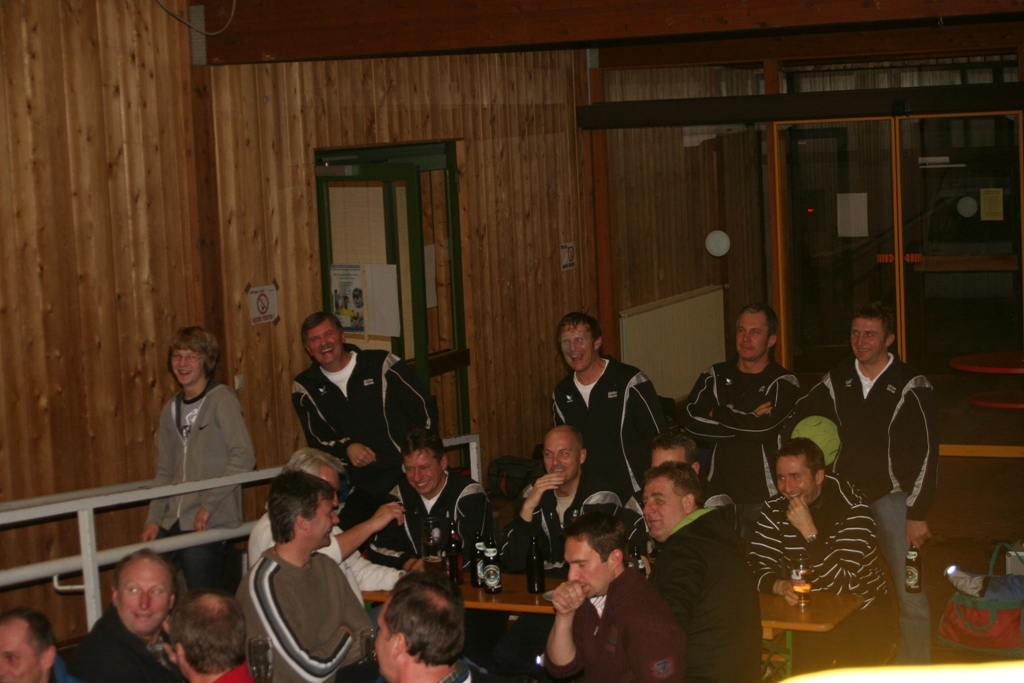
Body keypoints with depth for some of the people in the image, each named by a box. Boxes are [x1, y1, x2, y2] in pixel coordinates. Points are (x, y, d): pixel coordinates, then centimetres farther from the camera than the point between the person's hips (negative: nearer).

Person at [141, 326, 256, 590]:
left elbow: (243, 458, -15)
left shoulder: (221, 399, -5)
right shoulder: (171, 410, 16)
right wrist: (153, 519, 8)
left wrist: (209, 504, -16)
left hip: (210, 524, -7)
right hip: (171, 524, 7)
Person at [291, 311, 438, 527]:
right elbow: (317, 439, 9)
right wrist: (346, 448, -12)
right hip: (361, 491, 2)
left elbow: (425, 410, 1)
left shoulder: (382, 365, -1)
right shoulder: (305, 388, 7)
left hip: (407, 476, -2)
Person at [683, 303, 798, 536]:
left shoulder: (783, 383, -1)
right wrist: (747, 423, -12)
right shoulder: (714, 377, 8)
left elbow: (763, 428, -17)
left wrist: (717, 414, -5)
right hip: (720, 491, 2)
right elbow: (692, 421, -7)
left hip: (765, 496, -2)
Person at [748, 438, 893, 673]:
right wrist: (780, 585, -32)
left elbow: (844, 585, -26)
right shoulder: (775, 510, -5)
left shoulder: (852, 510, -19)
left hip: (862, 612, -3)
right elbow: (757, 568, -9)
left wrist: (809, 532, -32)